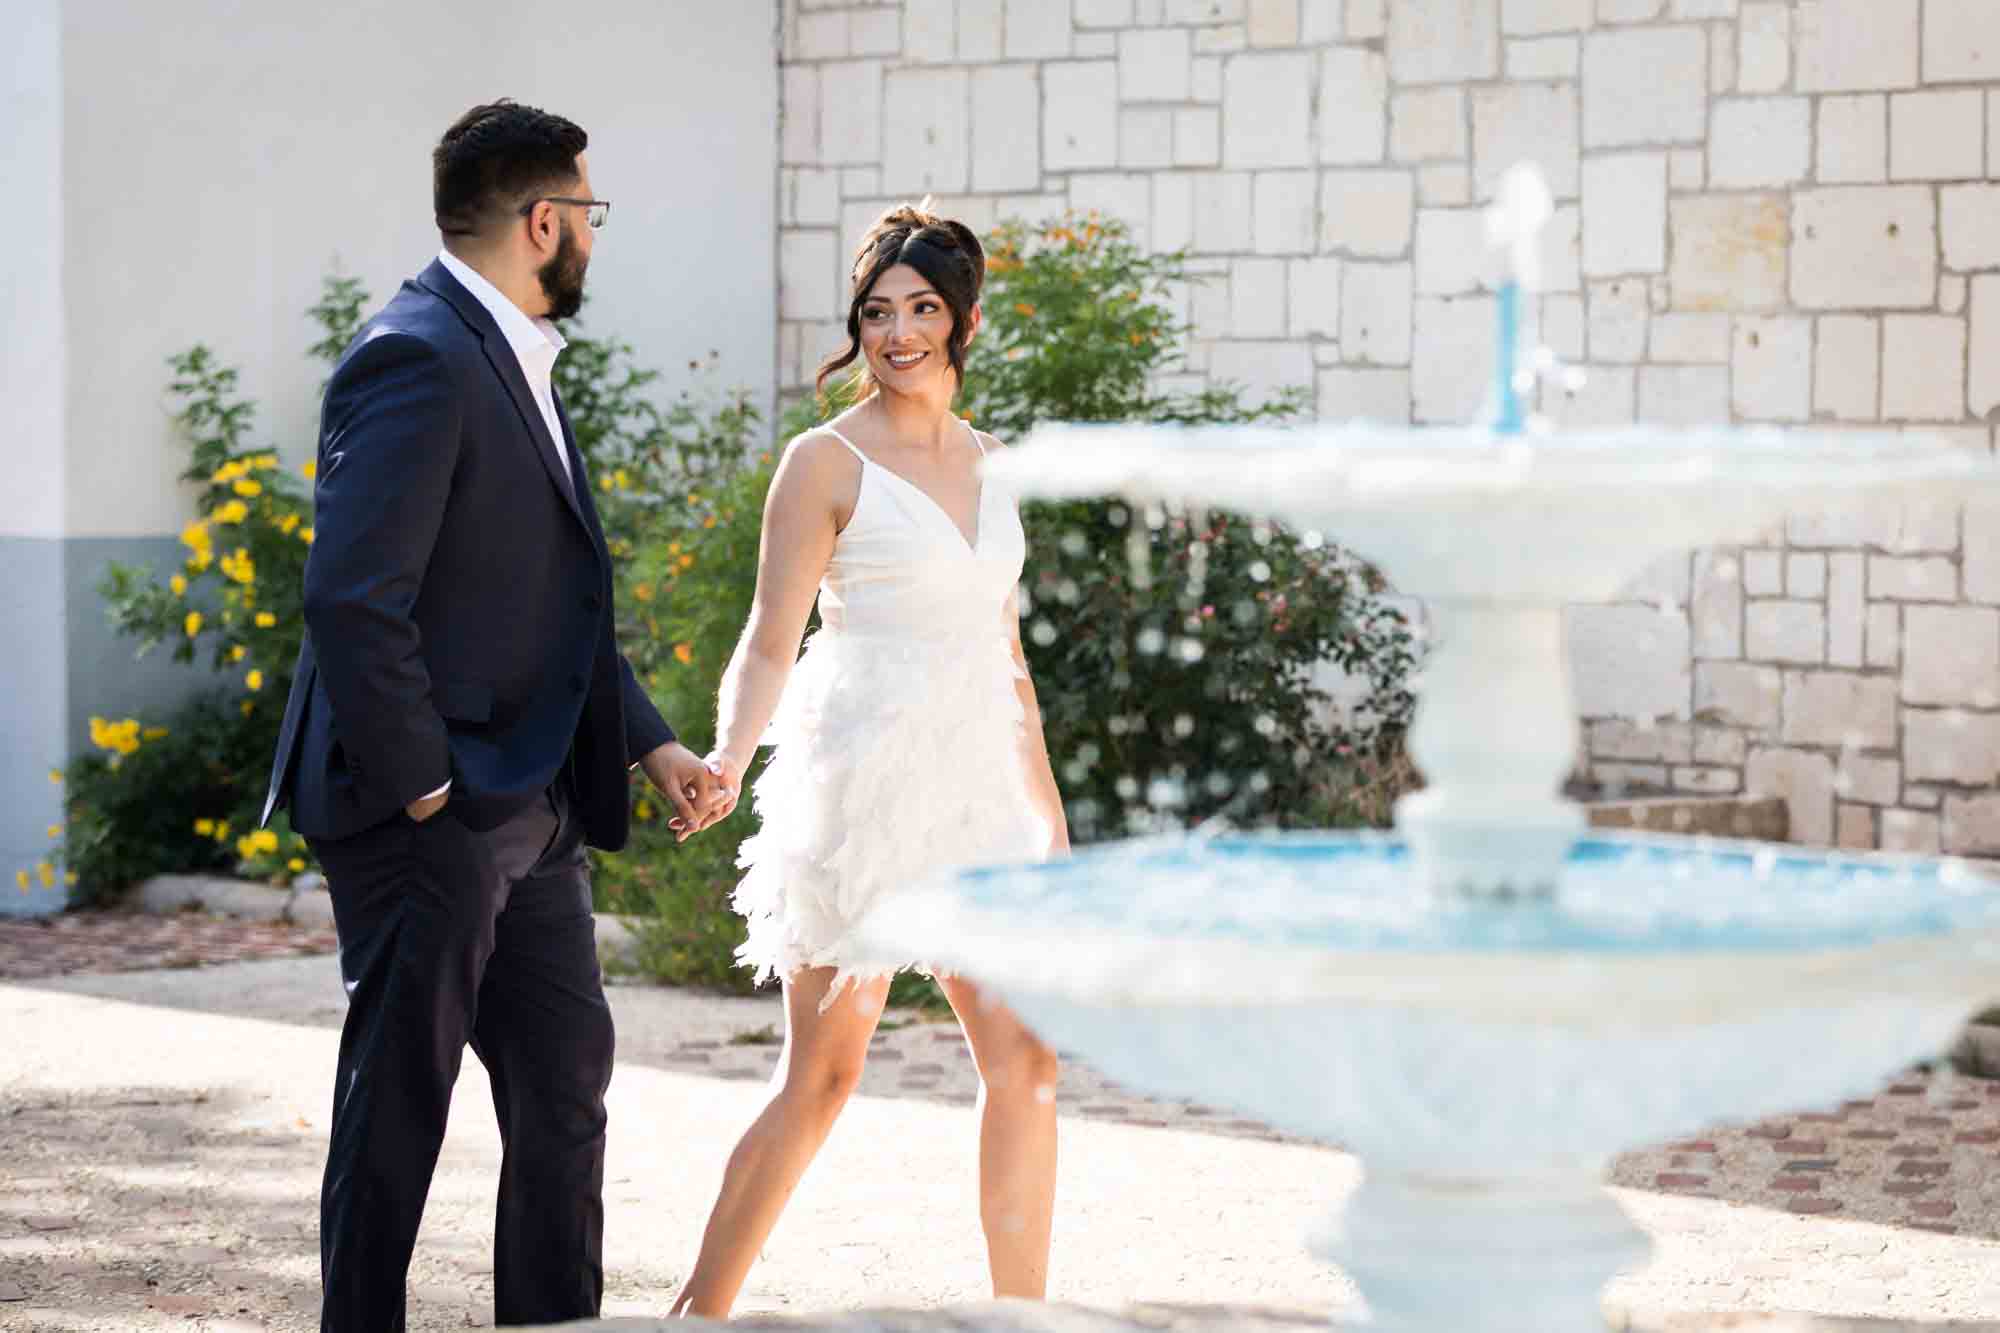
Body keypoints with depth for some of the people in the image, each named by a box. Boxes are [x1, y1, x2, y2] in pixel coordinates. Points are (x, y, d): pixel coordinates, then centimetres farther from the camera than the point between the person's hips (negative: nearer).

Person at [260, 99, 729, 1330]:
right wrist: (420, 791, -20)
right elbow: (351, 598, -25)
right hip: (429, 816, -10)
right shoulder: (419, 361, -17)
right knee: (399, 1104, 1)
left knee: (568, 1085, 14)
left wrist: (655, 747, 13)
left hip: (530, 814, 10)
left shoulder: (517, 363, 15)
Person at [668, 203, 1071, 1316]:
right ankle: (700, 1311, 10)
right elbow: (771, 643, -8)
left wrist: (1048, 807, 19)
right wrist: (726, 761, -25)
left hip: (976, 790, 6)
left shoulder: (986, 461, 13)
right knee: (823, 1074, -2)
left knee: (1027, 1060, 1)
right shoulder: (827, 462, -5)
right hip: (864, 789, -6)